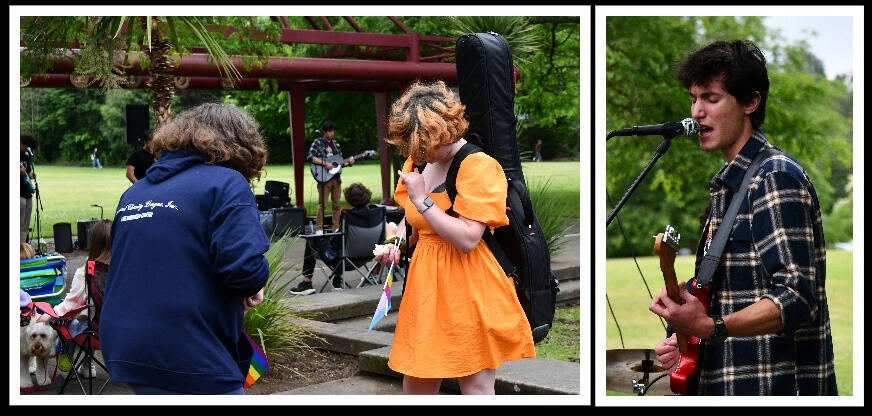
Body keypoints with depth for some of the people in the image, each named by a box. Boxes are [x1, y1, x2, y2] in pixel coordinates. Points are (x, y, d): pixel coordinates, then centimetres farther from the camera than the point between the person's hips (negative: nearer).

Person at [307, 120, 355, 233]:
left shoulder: (336, 144, 17)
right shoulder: (317, 143, -1)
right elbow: (309, 157, -13)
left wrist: (348, 162, 0)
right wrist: (325, 163, -19)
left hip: (336, 178, 6)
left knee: (336, 204, 7)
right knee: (322, 204, -9)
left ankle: (336, 227, 12)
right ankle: (319, 228, -6)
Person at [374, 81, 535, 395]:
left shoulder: (480, 167, -15)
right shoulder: (418, 162, 10)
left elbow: (467, 239, -22)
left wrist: (422, 199, -18)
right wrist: (397, 244, 4)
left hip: (466, 289, -7)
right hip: (426, 284, 7)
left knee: (476, 384, -1)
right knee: (415, 383, 11)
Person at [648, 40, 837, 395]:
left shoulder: (776, 176, -14)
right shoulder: (727, 184, 15)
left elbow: (798, 297, -23)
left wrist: (710, 327, -34)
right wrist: (687, 338, 6)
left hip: (772, 388, -9)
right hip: (727, 386, 9)